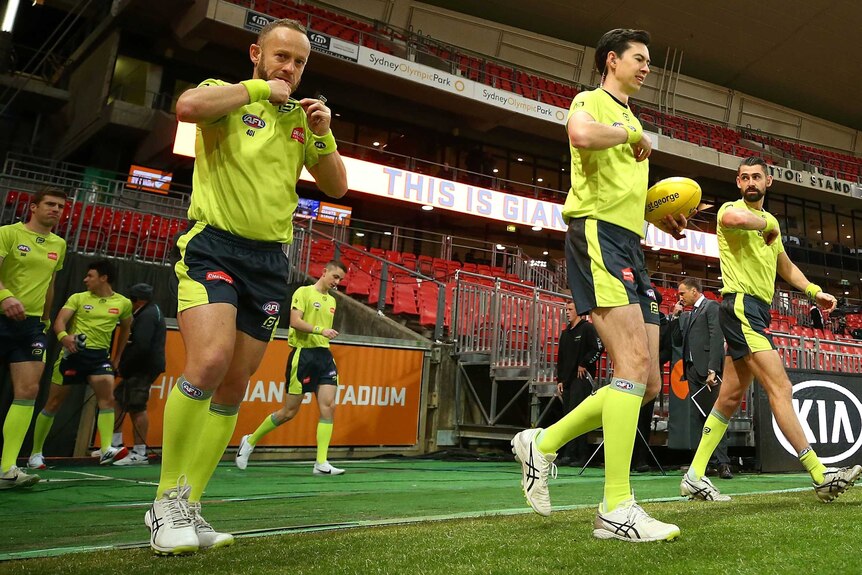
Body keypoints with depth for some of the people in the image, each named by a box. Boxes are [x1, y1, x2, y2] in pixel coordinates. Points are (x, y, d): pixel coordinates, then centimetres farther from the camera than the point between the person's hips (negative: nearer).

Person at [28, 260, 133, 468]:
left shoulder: (123, 303, 6)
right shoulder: (78, 298, 4)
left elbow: (125, 329, 20)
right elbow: (59, 321, -8)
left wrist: (116, 357, 20)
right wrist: (63, 336, -31)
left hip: (100, 355, 0)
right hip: (73, 353, 0)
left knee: (107, 398, -20)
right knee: (53, 403, 5)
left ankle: (106, 450, -23)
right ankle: (36, 453, 18)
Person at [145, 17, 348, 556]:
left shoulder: (301, 118, 19)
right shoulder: (227, 95, 4)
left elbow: (337, 186, 18)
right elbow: (188, 106, -20)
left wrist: (323, 133, 4)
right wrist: (260, 89, -9)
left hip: (271, 260, 6)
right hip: (215, 244, -5)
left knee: (234, 388, 3)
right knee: (209, 361, -26)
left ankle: (187, 508, 13)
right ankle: (168, 498, -8)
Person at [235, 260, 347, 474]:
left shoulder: (331, 301, 17)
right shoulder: (304, 292, -4)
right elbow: (295, 321, -16)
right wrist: (320, 330, -24)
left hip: (324, 355, 6)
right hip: (303, 354, -6)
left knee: (328, 406, -8)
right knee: (289, 411, 1)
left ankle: (321, 463, -6)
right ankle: (250, 441, 23)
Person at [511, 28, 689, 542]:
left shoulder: (633, 122, 30)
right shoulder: (592, 101, 5)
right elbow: (581, 135, -23)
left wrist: (664, 217, 18)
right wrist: (633, 134, -5)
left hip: (631, 247, 9)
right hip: (597, 233, -9)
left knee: (647, 385, 2)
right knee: (634, 364, -21)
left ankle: (542, 443, 12)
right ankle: (617, 509, -16)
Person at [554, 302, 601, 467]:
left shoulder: (588, 328, -3)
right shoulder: (565, 334, 21)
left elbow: (598, 348, -15)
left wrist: (584, 364, -11)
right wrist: (559, 379, 15)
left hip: (582, 379, -8)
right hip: (567, 380, 8)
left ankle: (569, 454, -16)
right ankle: (570, 455, 10)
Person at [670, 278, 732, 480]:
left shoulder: (711, 306, -1)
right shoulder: (687, 315, 23)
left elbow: (717, 339, -11)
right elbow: (678, 341, 21)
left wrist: (712, 370, -19)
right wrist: (676, 316, 11)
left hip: (707, 369, -7)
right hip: (692, 370, 7)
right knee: (702, 417, 5)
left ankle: (723, 463, -7)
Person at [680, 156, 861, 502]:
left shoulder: (770, 222, 23)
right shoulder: (732, 208, -3)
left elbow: (786, 267, 35)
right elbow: (734, 218, -31)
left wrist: (815, 292, 24)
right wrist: (766, 222, -13)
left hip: (758, 312, 9)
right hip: (740, 306, -9)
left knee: (730, 397, 6)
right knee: (780, 388, -14)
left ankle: (694, 477, 11)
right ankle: (821, 477, -11)